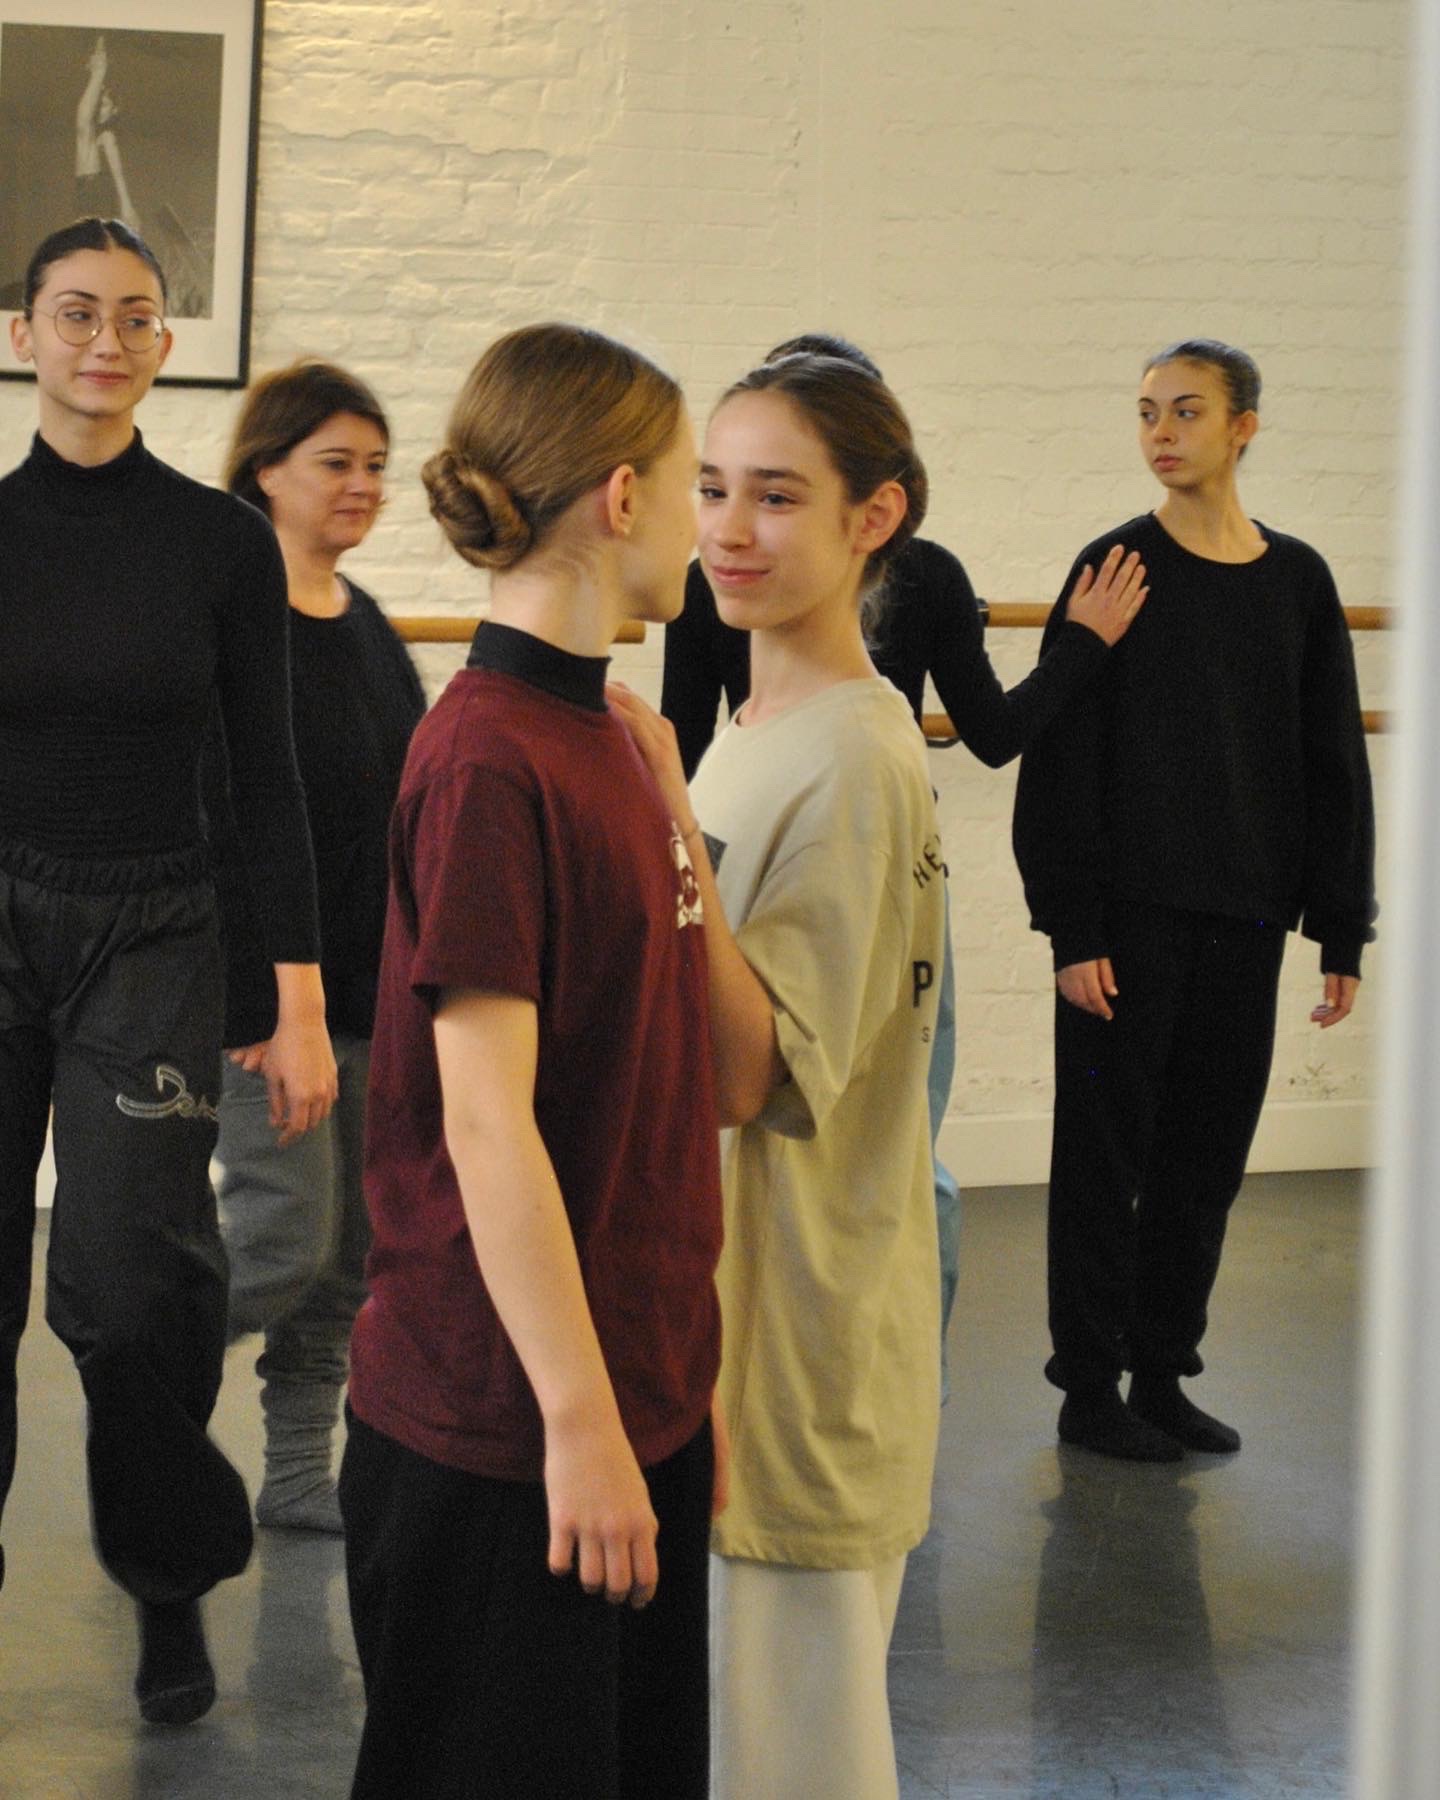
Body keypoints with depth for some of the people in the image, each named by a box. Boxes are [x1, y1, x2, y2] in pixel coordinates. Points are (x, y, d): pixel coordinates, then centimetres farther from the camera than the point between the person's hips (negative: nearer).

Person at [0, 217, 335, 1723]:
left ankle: (171, 1593, 11)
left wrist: (301, 1003, -3)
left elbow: (264, 776, 1)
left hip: (148, 938, -1)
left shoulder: (220, 540, 1)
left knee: (131, 1284, -12)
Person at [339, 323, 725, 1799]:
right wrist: (580, 1416, -20)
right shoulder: (489, 759, -18)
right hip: (502, 1421, -9)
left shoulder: (604, 735, 10)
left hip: (641, 1391, 9)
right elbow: (485, 1122, -21)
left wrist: (676, 1375, 17)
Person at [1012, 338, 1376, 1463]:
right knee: (1107, 1154, 2)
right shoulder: (1117, 568, -4)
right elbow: (1061, 759, -7)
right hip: (1129, 916, -4)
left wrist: (1342, 933, 6)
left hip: (1244, 922, 4)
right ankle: (1091, 1390, 12)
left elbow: (1336, 768, 10)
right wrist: (1072, 928, -13)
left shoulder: (1298, 581, 7)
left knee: (1208, 1158, 9)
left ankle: (1164, 1374, 21)